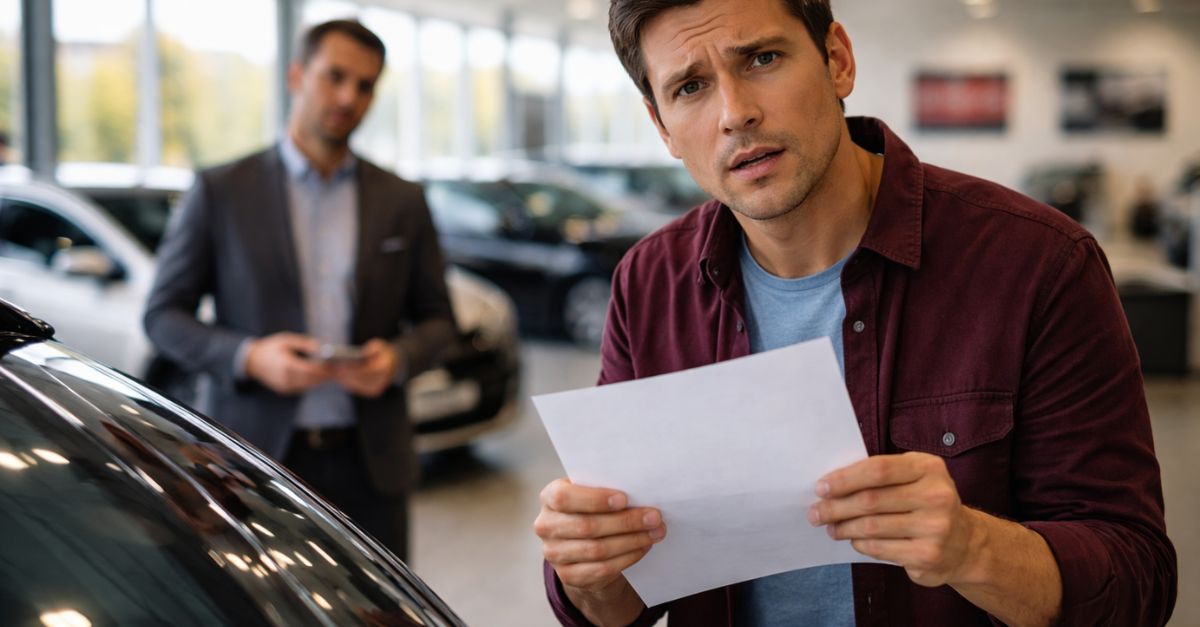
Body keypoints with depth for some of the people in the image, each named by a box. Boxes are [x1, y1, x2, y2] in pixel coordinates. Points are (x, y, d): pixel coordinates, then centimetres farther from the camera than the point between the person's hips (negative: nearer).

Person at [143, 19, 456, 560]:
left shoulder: (402, 201, 9)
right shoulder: (221, 191, 2)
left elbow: (436, 319, 13)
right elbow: (164, 315, 3)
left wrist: (398, 358, -9)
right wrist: (248, 357, -14)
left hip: (369, 461, 2)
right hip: (259, 455, -2)